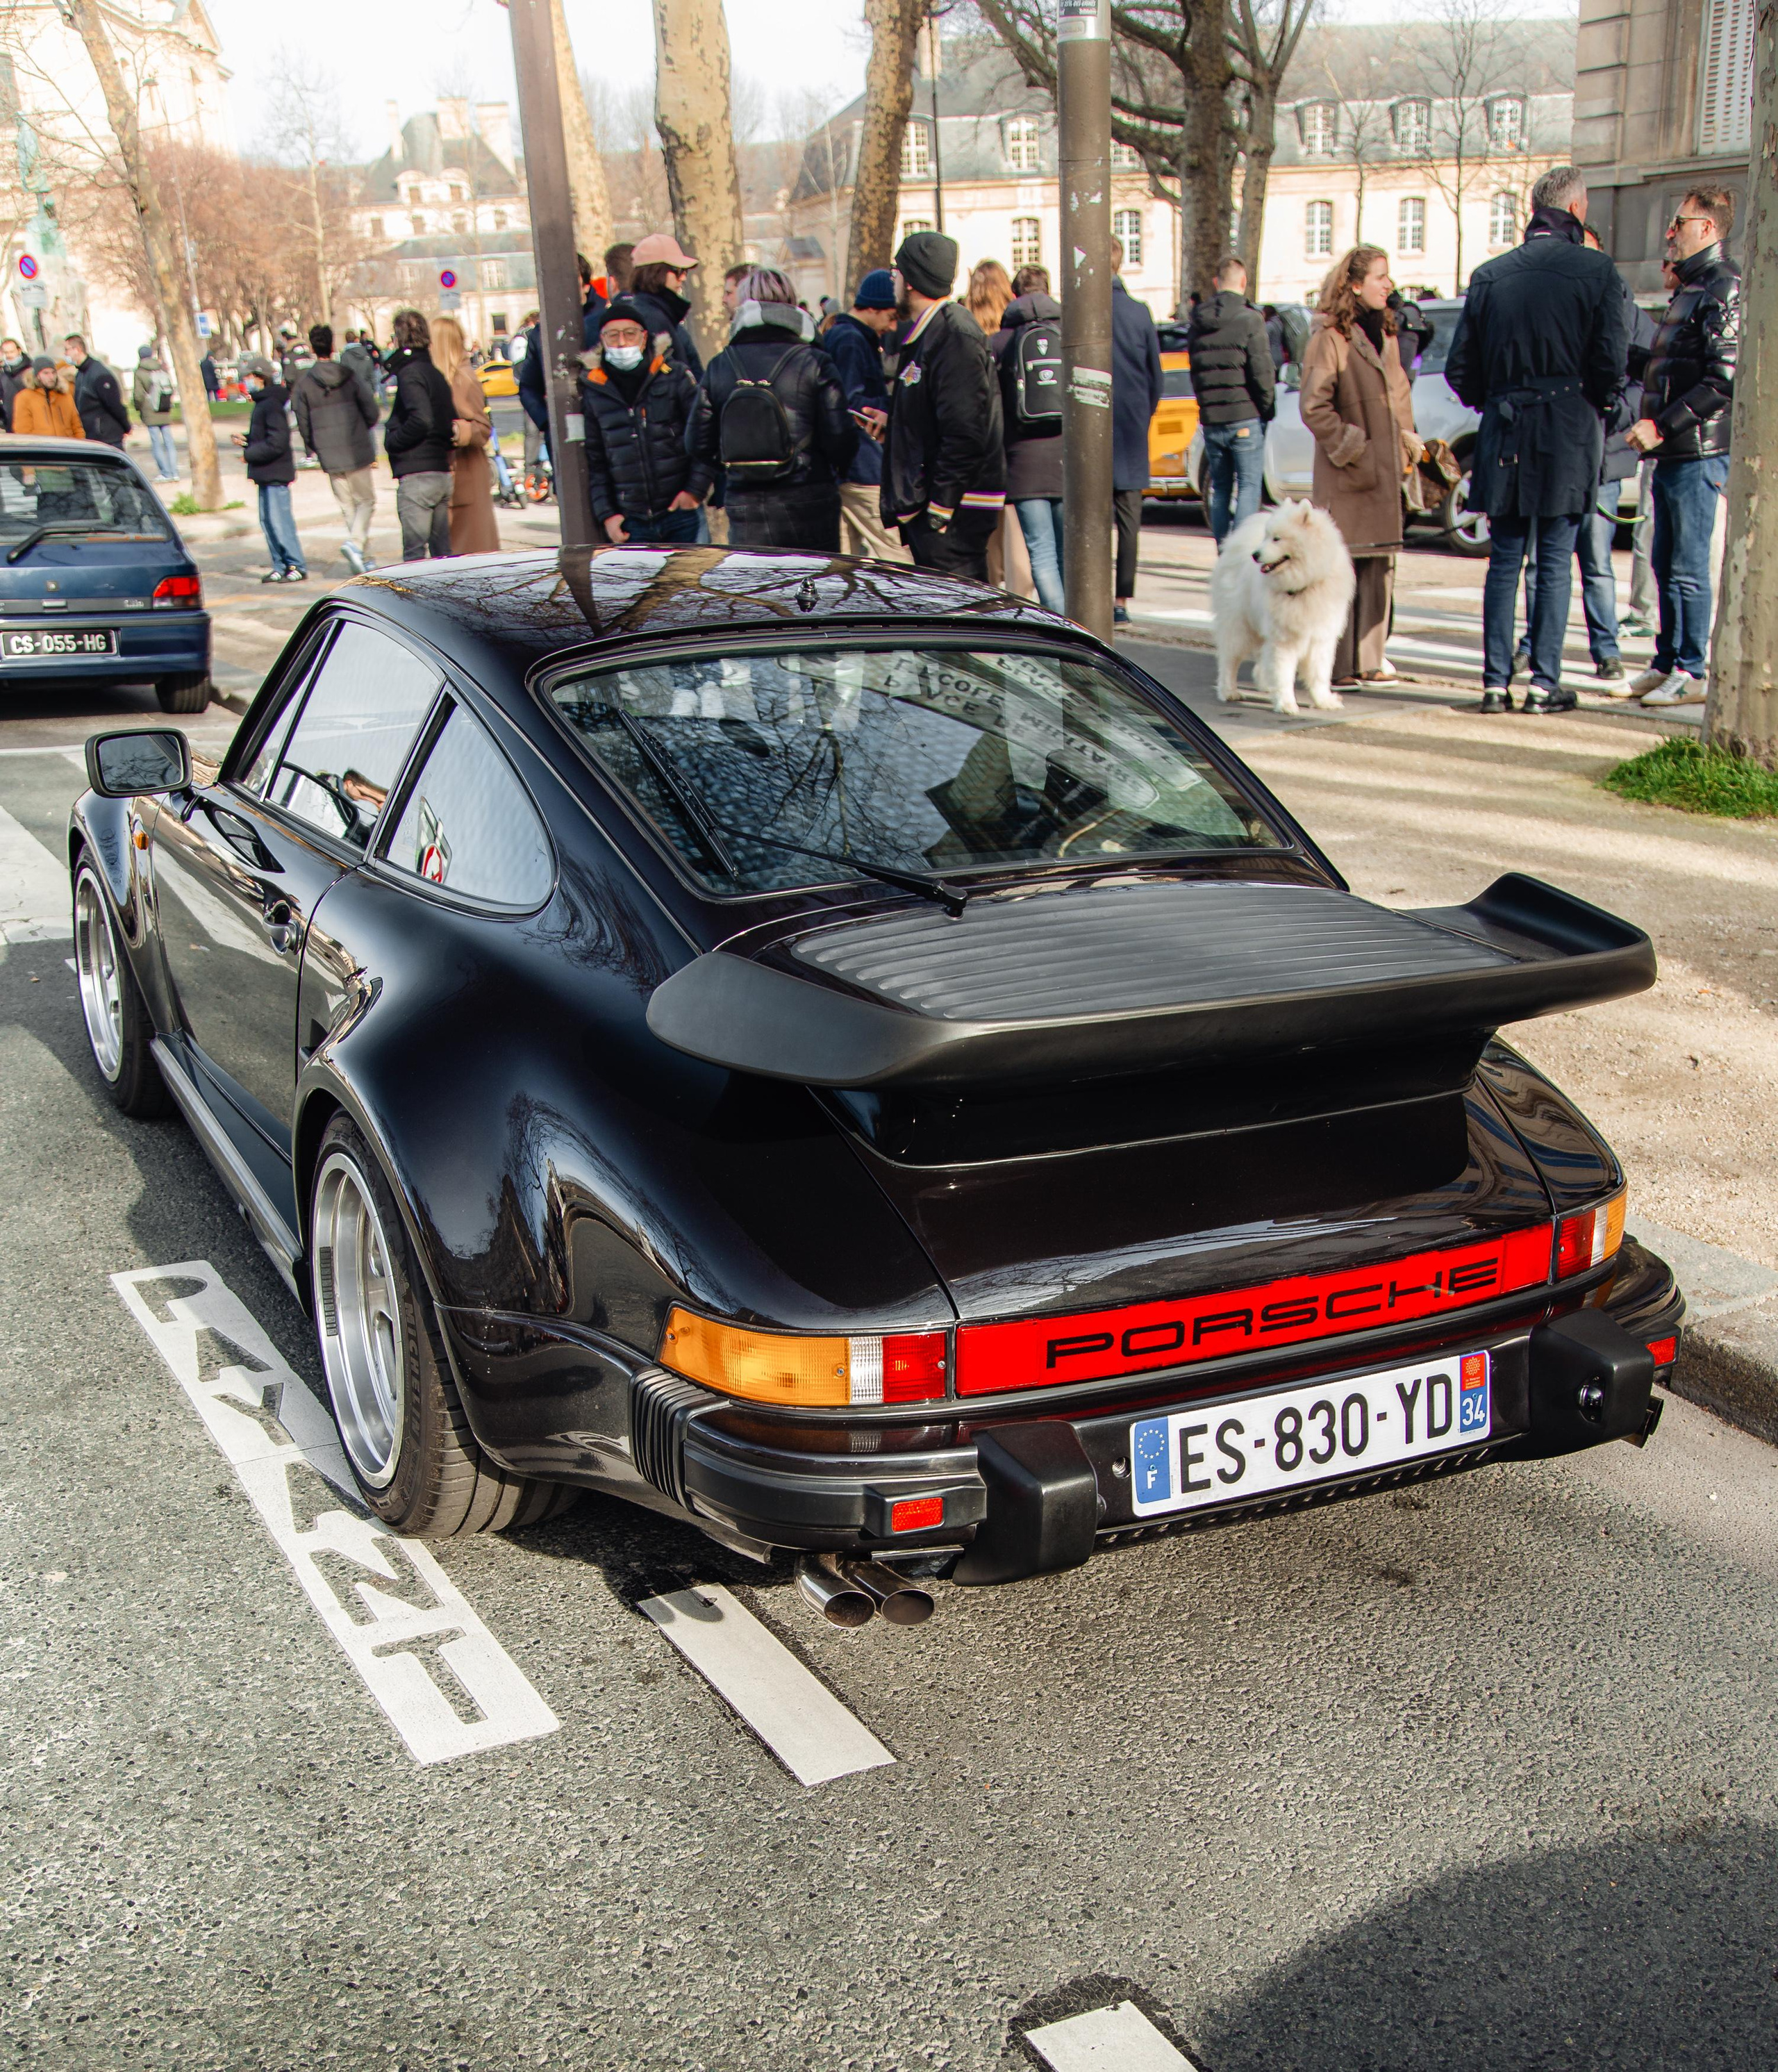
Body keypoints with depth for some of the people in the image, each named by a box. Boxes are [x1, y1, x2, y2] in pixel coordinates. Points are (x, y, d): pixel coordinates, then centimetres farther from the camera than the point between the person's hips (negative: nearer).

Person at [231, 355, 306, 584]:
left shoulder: (272, 405, -16)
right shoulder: (262, 403, 15)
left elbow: (276, 444, -22)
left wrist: (249, 454, -14)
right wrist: (245, 440, 6)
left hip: (276, 473, -10)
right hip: (268, 474, 10)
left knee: (279, 520, -9)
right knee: (267, 521, 11)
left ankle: (297, 567, -4)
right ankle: (281, 566, 17)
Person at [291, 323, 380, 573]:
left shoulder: (304, 382, -4)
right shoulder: (349, 376, -4)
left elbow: (303, 423, -2)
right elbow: (372, 412, -4)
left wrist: (313, 448, 15)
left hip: (330, 456, 1)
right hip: (358, 453, -1)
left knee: (347, 507, 12)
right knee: (366, 501, 8)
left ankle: (363, 558, 11)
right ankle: (355, 541, -17)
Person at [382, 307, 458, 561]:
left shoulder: (410, 373, -10)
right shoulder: (435, 373, 16)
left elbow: (421, 419, -23)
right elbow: (452, 422, 17)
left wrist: (393, 441, -11)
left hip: (417, 476, -9)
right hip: (443, 472, 9)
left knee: (414, 552, -6)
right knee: (442, 551, 11)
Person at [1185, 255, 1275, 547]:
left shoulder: (1197, 325, 8)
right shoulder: (1249, 320, -9)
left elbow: (1194, 373, 11)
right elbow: (1262, 372, -13)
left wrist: (1206, 407, 15)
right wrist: (1267, 408, 0)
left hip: (1210, 420, 5)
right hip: (1245, 418, -5)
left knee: (1219, 488, 13)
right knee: (1249, 485, -1)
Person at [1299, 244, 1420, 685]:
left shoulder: (1385, 333, 15)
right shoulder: (1329, 336, -10)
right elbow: (1314, 407, -13)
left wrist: (1407, 446, 13)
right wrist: (1348, 447, -12)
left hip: (1385, 471, 8)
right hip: (1345, 474, -8)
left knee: (1380, 566, 9)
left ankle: (1370, 659, 15)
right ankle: (1335, 664, -1)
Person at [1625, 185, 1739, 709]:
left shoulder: (1723, 288, -11)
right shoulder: (1691, 287, 19)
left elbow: (1724, 380, -19)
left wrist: (1663, 425, -20)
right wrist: (1653, 427, 13)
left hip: (1699, 452, -9)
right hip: (1672, 451, 9)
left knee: (1688, 568, -6)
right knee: (1665, 563, 13)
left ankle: (1690, 673, -1)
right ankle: (1668, 662, 21)